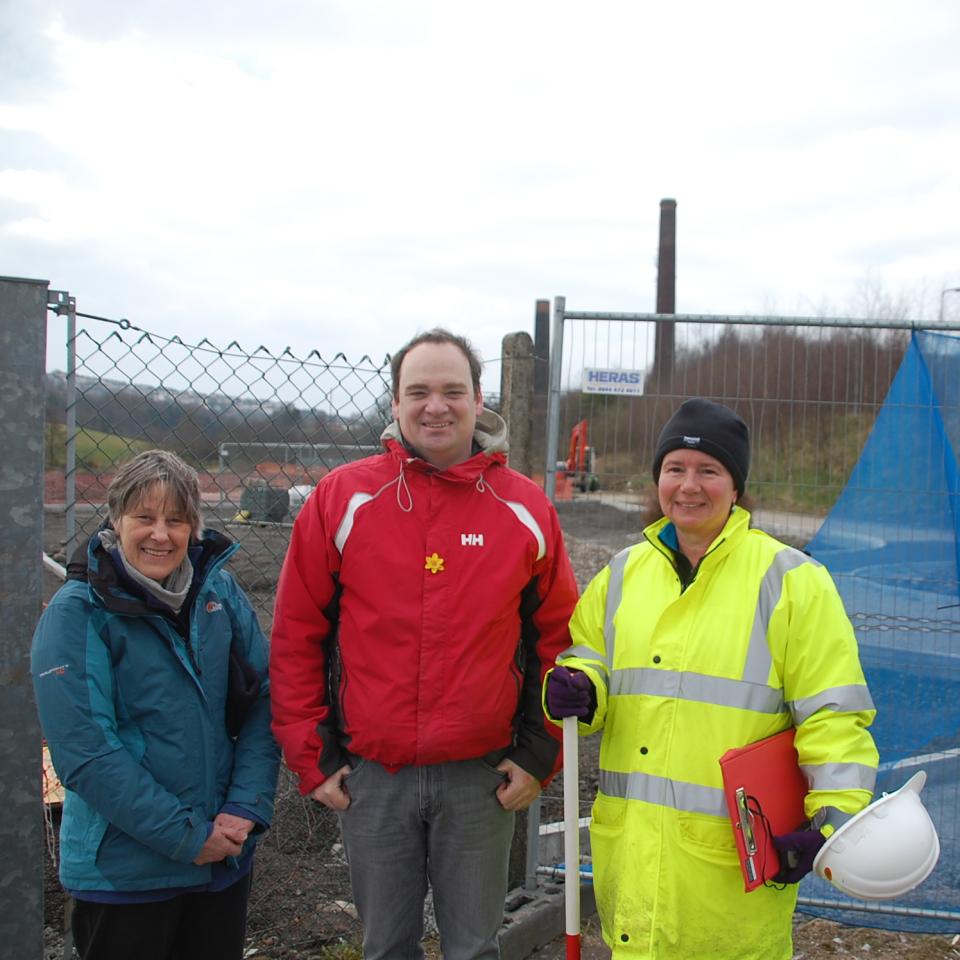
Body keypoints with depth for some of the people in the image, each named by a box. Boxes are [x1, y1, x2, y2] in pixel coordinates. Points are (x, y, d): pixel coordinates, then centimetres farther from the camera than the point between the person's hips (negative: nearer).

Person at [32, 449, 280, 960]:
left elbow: (264, 700, 3)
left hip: (227, 857, 4)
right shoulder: (77, 612, -11)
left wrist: (247, 807, -10)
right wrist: (187, 837, -17)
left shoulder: (220, 591, 2)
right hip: (124, 872, -4)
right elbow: (85, 752, -17)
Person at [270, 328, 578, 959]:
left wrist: (539, 753, 1)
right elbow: (296, 635, 2)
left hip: (482, 778, 0)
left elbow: (558, 639, 7)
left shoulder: (526, 509, 0)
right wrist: (311, 755, -1)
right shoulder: (343, 498, -2)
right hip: (371, 776, 0)